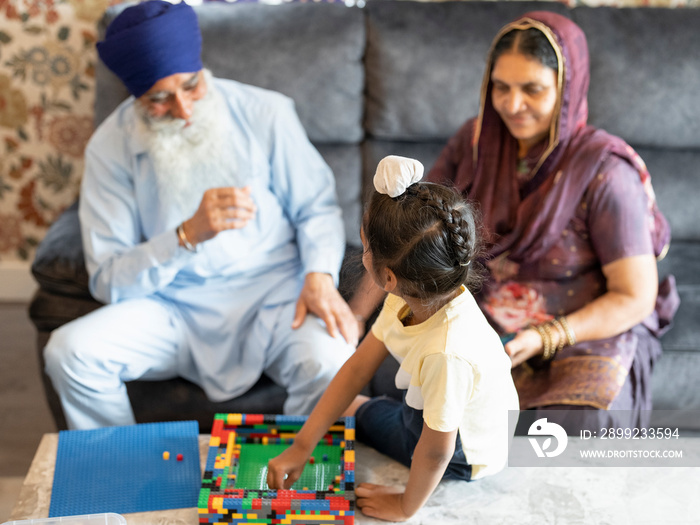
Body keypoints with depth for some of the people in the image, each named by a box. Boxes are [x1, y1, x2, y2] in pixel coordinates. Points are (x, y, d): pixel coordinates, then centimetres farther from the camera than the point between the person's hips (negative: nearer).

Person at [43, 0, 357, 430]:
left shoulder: (265, 113, -5)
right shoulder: (110, 148, -5)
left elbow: (317, 206, 5)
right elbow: (109, 282, -8)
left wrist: (321, 277, -15)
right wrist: (189, 234, -23)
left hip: (274, 297, -1)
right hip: (173, 311, 1)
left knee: (329, 361, -33)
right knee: (70, 351, -23)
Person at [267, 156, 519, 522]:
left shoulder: (447, 352, -45)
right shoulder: (412, 299, -20)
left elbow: (435, 450, -32)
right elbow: (358, 369, -13)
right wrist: (300, 448, -12)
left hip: (463, 455, -6)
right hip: (430, 411, 6)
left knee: (345, 411, 9)